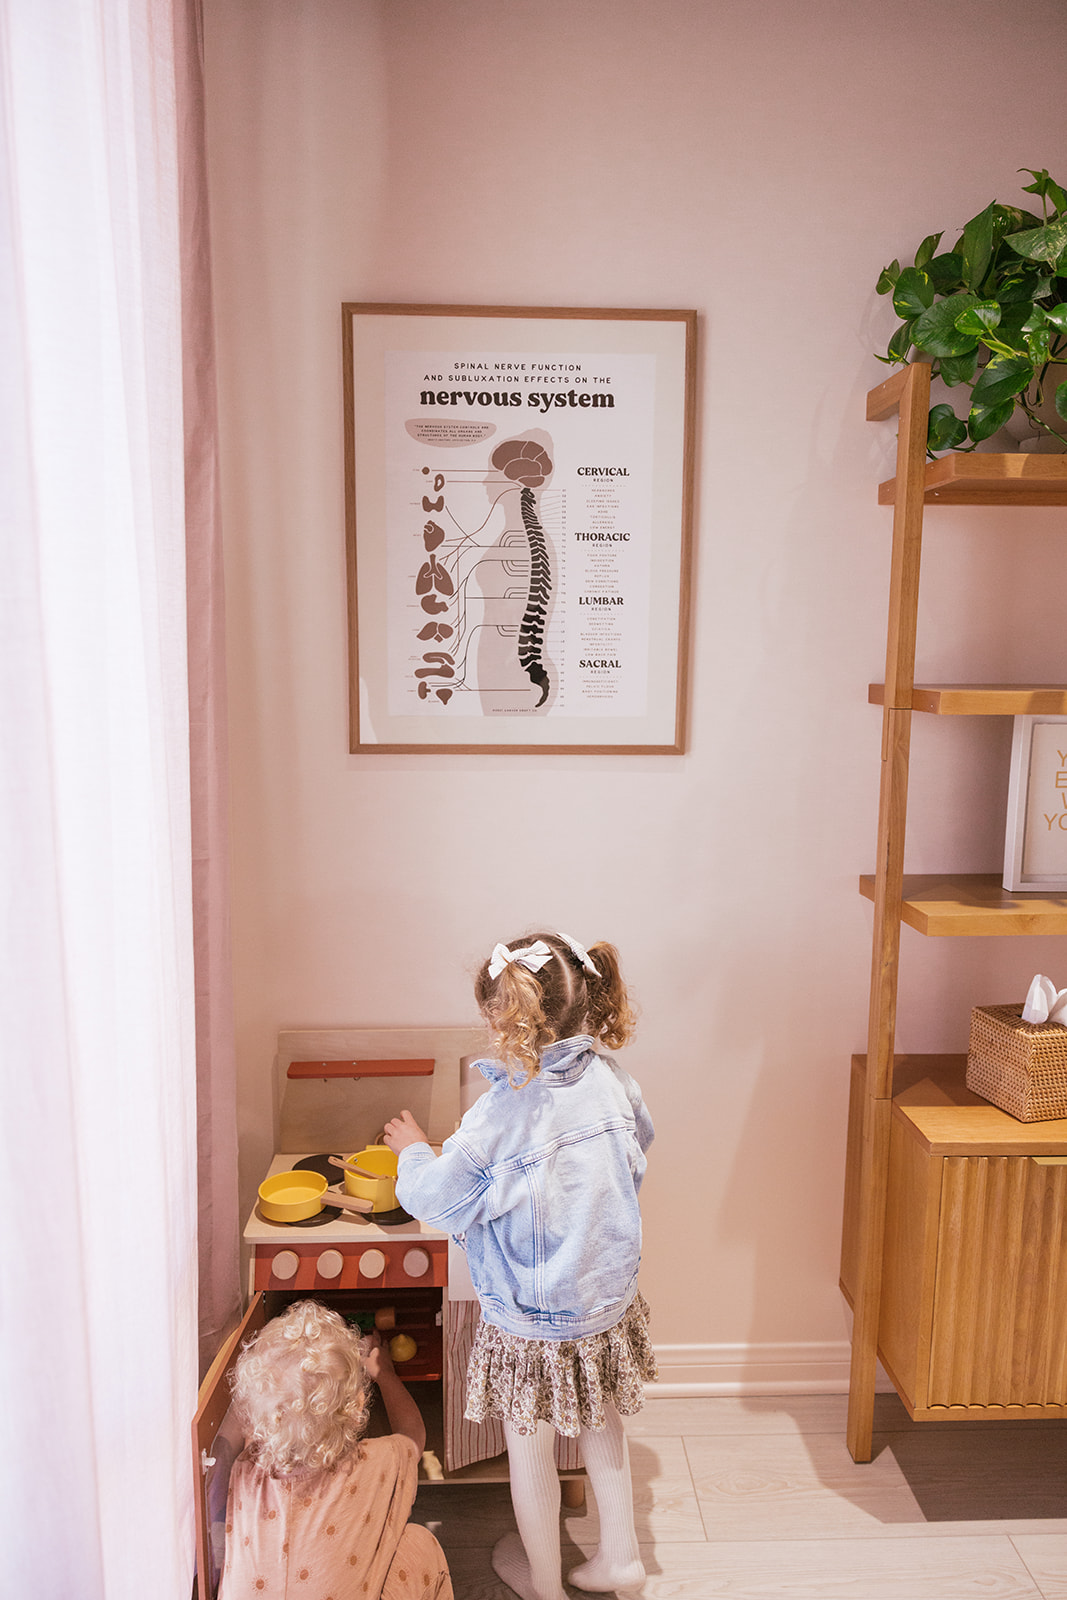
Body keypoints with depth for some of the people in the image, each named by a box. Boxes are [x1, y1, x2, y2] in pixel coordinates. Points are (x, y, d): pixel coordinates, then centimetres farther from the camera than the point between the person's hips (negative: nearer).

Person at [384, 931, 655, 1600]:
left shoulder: (503, 1113, -28)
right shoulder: (613, 1081, -12)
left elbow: (435, 1197, -17)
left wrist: (414, 1150, 2)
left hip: (530, 1321, -4)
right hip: (609, 1301, 5)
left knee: (530, 1450, 21)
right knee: (603, 1423, 30)